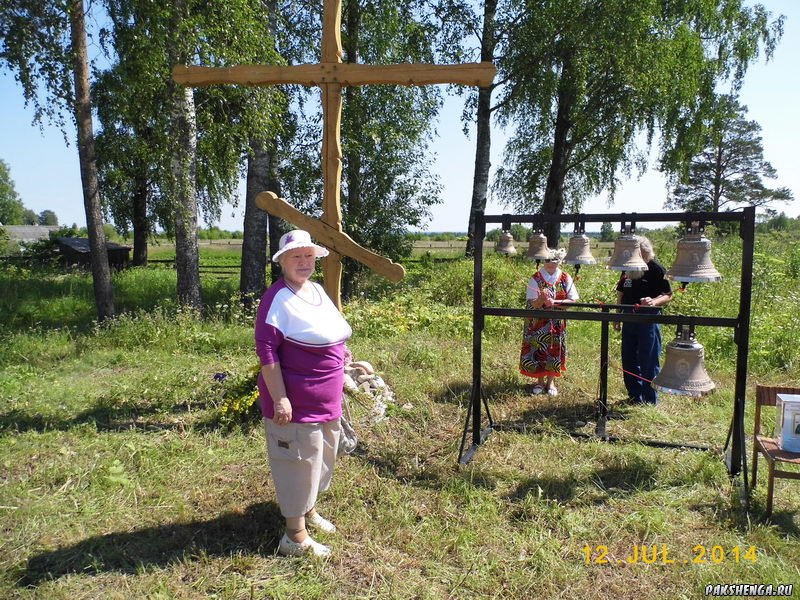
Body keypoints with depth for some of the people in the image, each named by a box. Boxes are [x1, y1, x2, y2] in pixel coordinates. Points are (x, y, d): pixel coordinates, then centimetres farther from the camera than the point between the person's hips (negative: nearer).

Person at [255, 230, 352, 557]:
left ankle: (308, 509, 43)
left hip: (326, 399, 9)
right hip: (296, 401, -9)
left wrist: (341, 374, 20)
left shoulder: (317, 290, 8)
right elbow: (266, 350, -23)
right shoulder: (277, 298, -19)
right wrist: (280, 399, -25)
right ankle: (296, 536, 17)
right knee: (298, 462, 2)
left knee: (322, 456, 22)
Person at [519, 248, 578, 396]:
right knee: (537, 349, 2)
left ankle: (550, 381, 23)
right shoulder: (536, 279, -7)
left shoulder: (565, 278, -2)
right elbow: (533, 304, -10)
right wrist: (542, 299, -32)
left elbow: (572, 300, -6)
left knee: (554, 350, 7)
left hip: (557, 323, 1)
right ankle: (540, 381, 21)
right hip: (538, 323, -1)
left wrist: (554, 302, -21)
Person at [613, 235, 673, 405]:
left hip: (649, 320, -6)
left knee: (649, 361, 0)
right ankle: (635, 396, 25)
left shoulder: (656, 269, -9)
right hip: (629, 319, 6)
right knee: (628, 360, 11)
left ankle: (650, 400, 12)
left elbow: (668, 295, -7)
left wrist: (654, 302, -27)